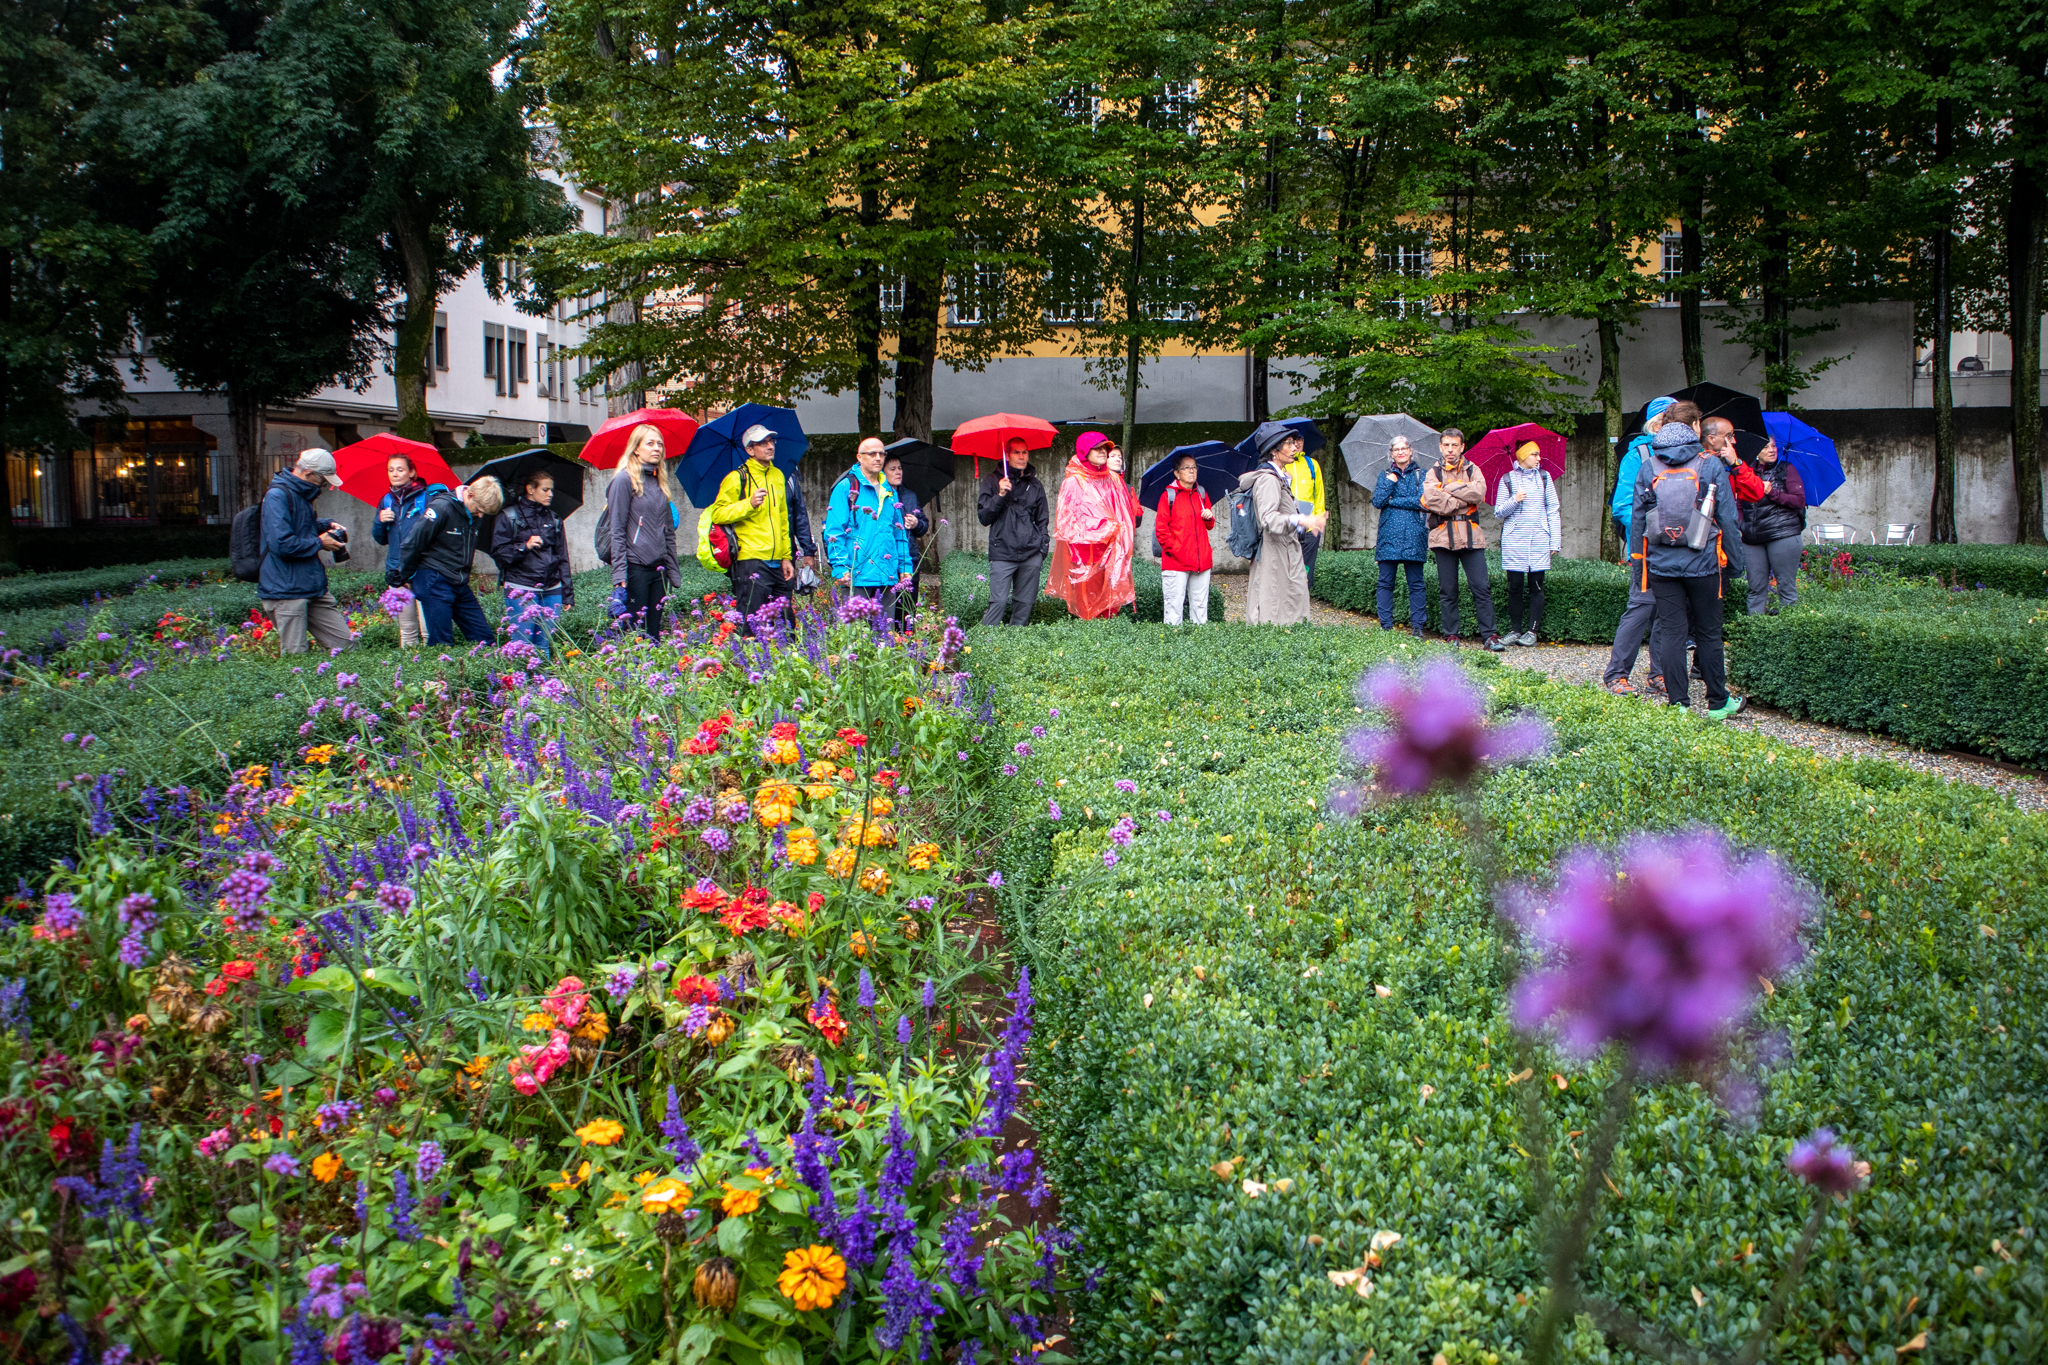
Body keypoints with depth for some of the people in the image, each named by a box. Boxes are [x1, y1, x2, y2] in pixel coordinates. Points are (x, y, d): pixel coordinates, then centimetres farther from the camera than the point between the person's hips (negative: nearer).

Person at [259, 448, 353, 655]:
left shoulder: (301, 494, 16)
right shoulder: (277, 496, -15)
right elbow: (282, 543, -25)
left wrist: (327, 525, 17)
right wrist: (319, 543, -11)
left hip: (314, 588, 10)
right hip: (287, 590, -9)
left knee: (344, 644, 5)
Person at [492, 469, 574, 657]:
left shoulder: (554, 519, 16)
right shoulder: (509, 517, 3)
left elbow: (562, 558, 16)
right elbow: (498, 551, -4)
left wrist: (567, 593, 11)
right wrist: (524, 546, -18)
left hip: (551, 591, 4)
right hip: (520, 591, -4)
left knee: (544, 645, 4)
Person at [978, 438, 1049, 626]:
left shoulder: (1034, 485, 15)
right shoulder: (992, 480, 7)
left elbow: (1042, 519, 22)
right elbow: (983, 517, 2)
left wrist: (1043, 543, 8)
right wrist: (1000, 495, -11)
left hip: (1031, 554, 3)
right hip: (1002, 553, -3)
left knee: (1025, 603, 2)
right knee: (999, 602, -11)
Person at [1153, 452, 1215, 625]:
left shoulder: (1201, 494, 16)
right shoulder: (1168, 495, 0)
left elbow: (1209, 526, 24)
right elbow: (1160, 528, -3)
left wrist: (1210, 517, 1)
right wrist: (1174, 549, -11)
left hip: (1201, 559, 5)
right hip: (1176, 560, -5)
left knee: (1200, 605, 7)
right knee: (1175, 604, -4)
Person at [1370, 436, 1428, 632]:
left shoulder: (1420, 474, 8)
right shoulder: (1385, 476, 14)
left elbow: (1422, 502, -7)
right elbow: (1377, 501, 0)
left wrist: (1392, 501, -5)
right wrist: (1390, 481, -5)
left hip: (1413, 535, -2)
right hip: (1389, 535, 2)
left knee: (1416, 583, 0)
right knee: (1385, 583, 1)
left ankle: (1418, 627, 3)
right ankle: (1386, 625, 6)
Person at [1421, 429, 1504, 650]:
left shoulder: (1472, 470, 12)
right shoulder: (1433, 473, 8)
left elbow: (1479, 493, -9)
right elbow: (1432, 500, -11)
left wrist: (1449, 489, -6)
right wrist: (1464, 499, -8)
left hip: (1471, 536, 0)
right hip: (1444, 536, 0)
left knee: (1481, 587, -5)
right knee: (1447, 590, 2)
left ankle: (1489, 635, -2)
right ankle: (1451, 635, 10)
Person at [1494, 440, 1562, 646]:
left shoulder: (1544, 477, 10)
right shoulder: (1507, 479, 5)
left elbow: (1553, 511, 9)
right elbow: (1498, 512, 6)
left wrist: (1555, 542, 2)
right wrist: (1514, 501, -13)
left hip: (1539, 540, 1)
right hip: (1514, 541, -1)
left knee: (1536, 586, -1)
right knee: (1515, 587, 0)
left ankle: (1532, 631, 4)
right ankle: (1515, 630, 9)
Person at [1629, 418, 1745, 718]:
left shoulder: (1647, 468, 2)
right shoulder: (1711, 466, -2)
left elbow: (1637, 520, 6)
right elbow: (1728, 519, -2)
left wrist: (1638, 564, 14)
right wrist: (1734, 562, 6)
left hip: (1661, 565, 1)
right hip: (1703, 565, -1)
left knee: (1671, 632, 4)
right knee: (1708, 634, 8)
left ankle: (1678, 703, 4)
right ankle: (1718, 703, 18)